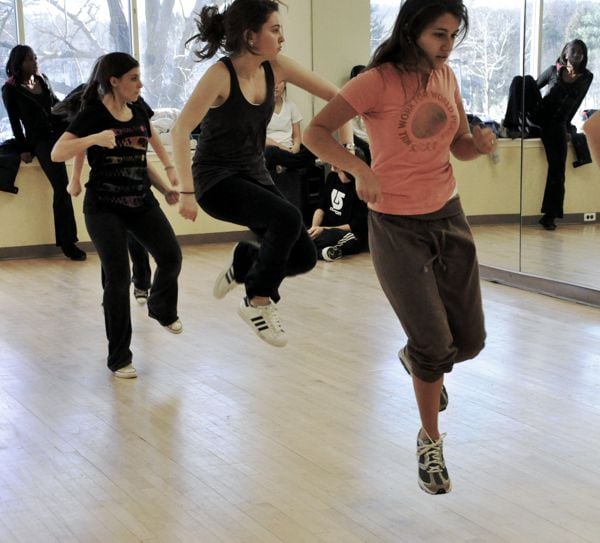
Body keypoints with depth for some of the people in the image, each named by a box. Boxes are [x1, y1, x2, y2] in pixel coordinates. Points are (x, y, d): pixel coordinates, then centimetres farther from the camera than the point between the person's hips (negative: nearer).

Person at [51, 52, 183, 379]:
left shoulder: (139, 113, 7)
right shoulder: (92, 114, -10)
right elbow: (57, 153, -21)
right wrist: (95, 138, -33)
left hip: (141, 202, 5)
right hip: (104, 208, -5)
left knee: (171, 257, -9)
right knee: (118, 277, -10)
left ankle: (161, 309, 26)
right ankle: (119, 359, 4)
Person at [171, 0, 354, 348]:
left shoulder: (275, 67, -5)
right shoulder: (220, 75, -20)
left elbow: (335, 95, 0)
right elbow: (180, 131, -23)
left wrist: (346, 144, -12)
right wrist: (187, 192, -27)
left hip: (255, 175, 7)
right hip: (217, 180, -6)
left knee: (304, 257, -2)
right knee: (288, 218, -30)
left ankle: (243, 261, 28)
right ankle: (258, 302, -10)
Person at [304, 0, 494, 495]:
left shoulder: (446, 76, 4)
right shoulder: (378, 82, -15)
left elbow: (461, 148, 12)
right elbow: (315, 132, -18)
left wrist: (481, 143, -11)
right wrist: (359, 168, -34)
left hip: (448, 216, 6)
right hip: (397, 226, -6)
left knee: (470, 339, 8)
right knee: (435, 344, -4)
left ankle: (416, 358, 44)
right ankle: (430, 442, 20)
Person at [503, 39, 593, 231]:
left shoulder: (586, 77, 7)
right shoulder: (554, 70, 7)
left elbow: (575, 104, 10)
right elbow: (533, 87, 13)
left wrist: (566, 124, 9)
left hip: (557, 123, -1)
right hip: (539, 114, 1)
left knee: (557, 168, -12)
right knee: (523, 80, -20)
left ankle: (550, 215, -7)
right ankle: (514, 124, -25)